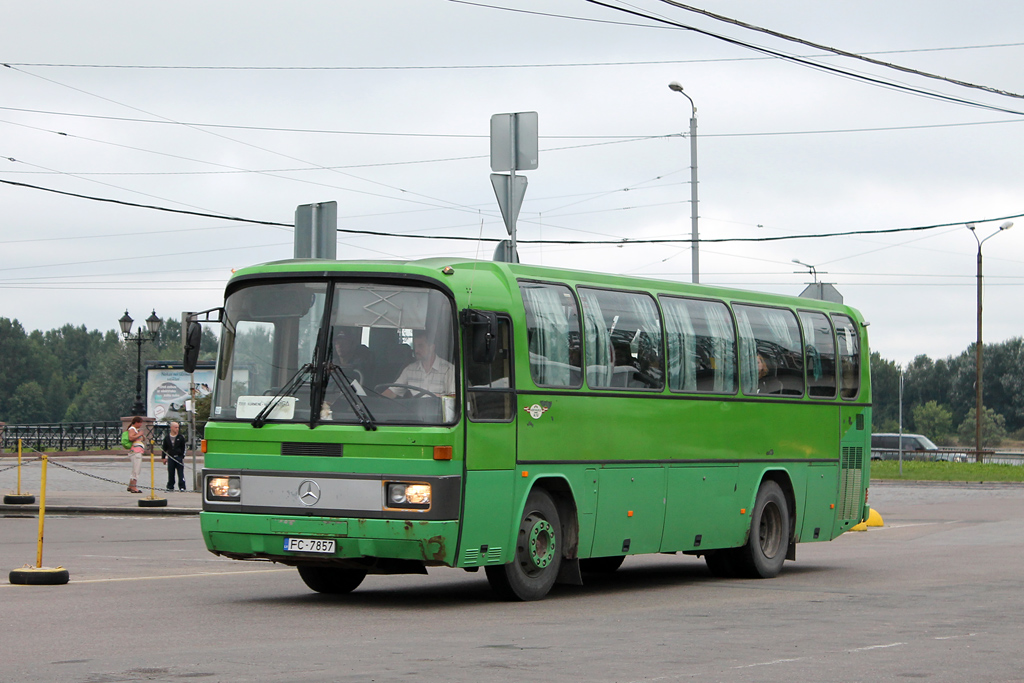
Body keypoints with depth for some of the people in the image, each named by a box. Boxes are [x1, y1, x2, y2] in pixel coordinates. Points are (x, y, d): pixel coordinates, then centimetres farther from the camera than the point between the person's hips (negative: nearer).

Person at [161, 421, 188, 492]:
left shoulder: (181, 437, 2)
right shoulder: (167, 437, 7)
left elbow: (183, 448, 4)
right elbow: (164, 448, 12)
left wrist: (182, 457, -4)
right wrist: (163, 458, 10)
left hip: (179, 457, -2)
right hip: (170, 458, 2)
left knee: (180, 473, -4)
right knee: (170, 473, 5)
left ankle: (182, 487, -1)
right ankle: (170, 487, 14)